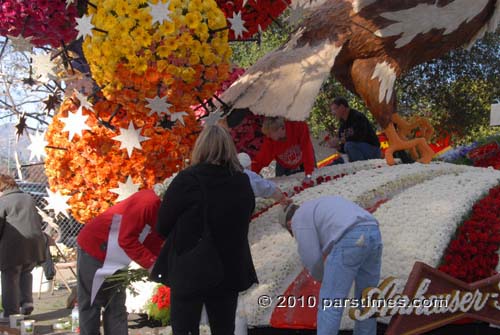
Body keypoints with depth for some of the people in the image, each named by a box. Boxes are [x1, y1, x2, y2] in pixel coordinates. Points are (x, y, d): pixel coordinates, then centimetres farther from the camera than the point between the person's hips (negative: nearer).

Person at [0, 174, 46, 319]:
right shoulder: (29, 198, 16)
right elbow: (38, 220, 20)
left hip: (13, 246, -6)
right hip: (34, 244, 6)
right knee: (26, 273, 24)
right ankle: (27, 301, 9)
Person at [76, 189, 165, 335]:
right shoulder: (148, 201, -28)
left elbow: (153, 246, 1)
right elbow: (126, 239, -29)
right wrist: (151, 264, -30)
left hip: (115, 258, 9)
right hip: (93, 247, -9)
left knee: (116, 305, 9)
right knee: (91, 304, 0)